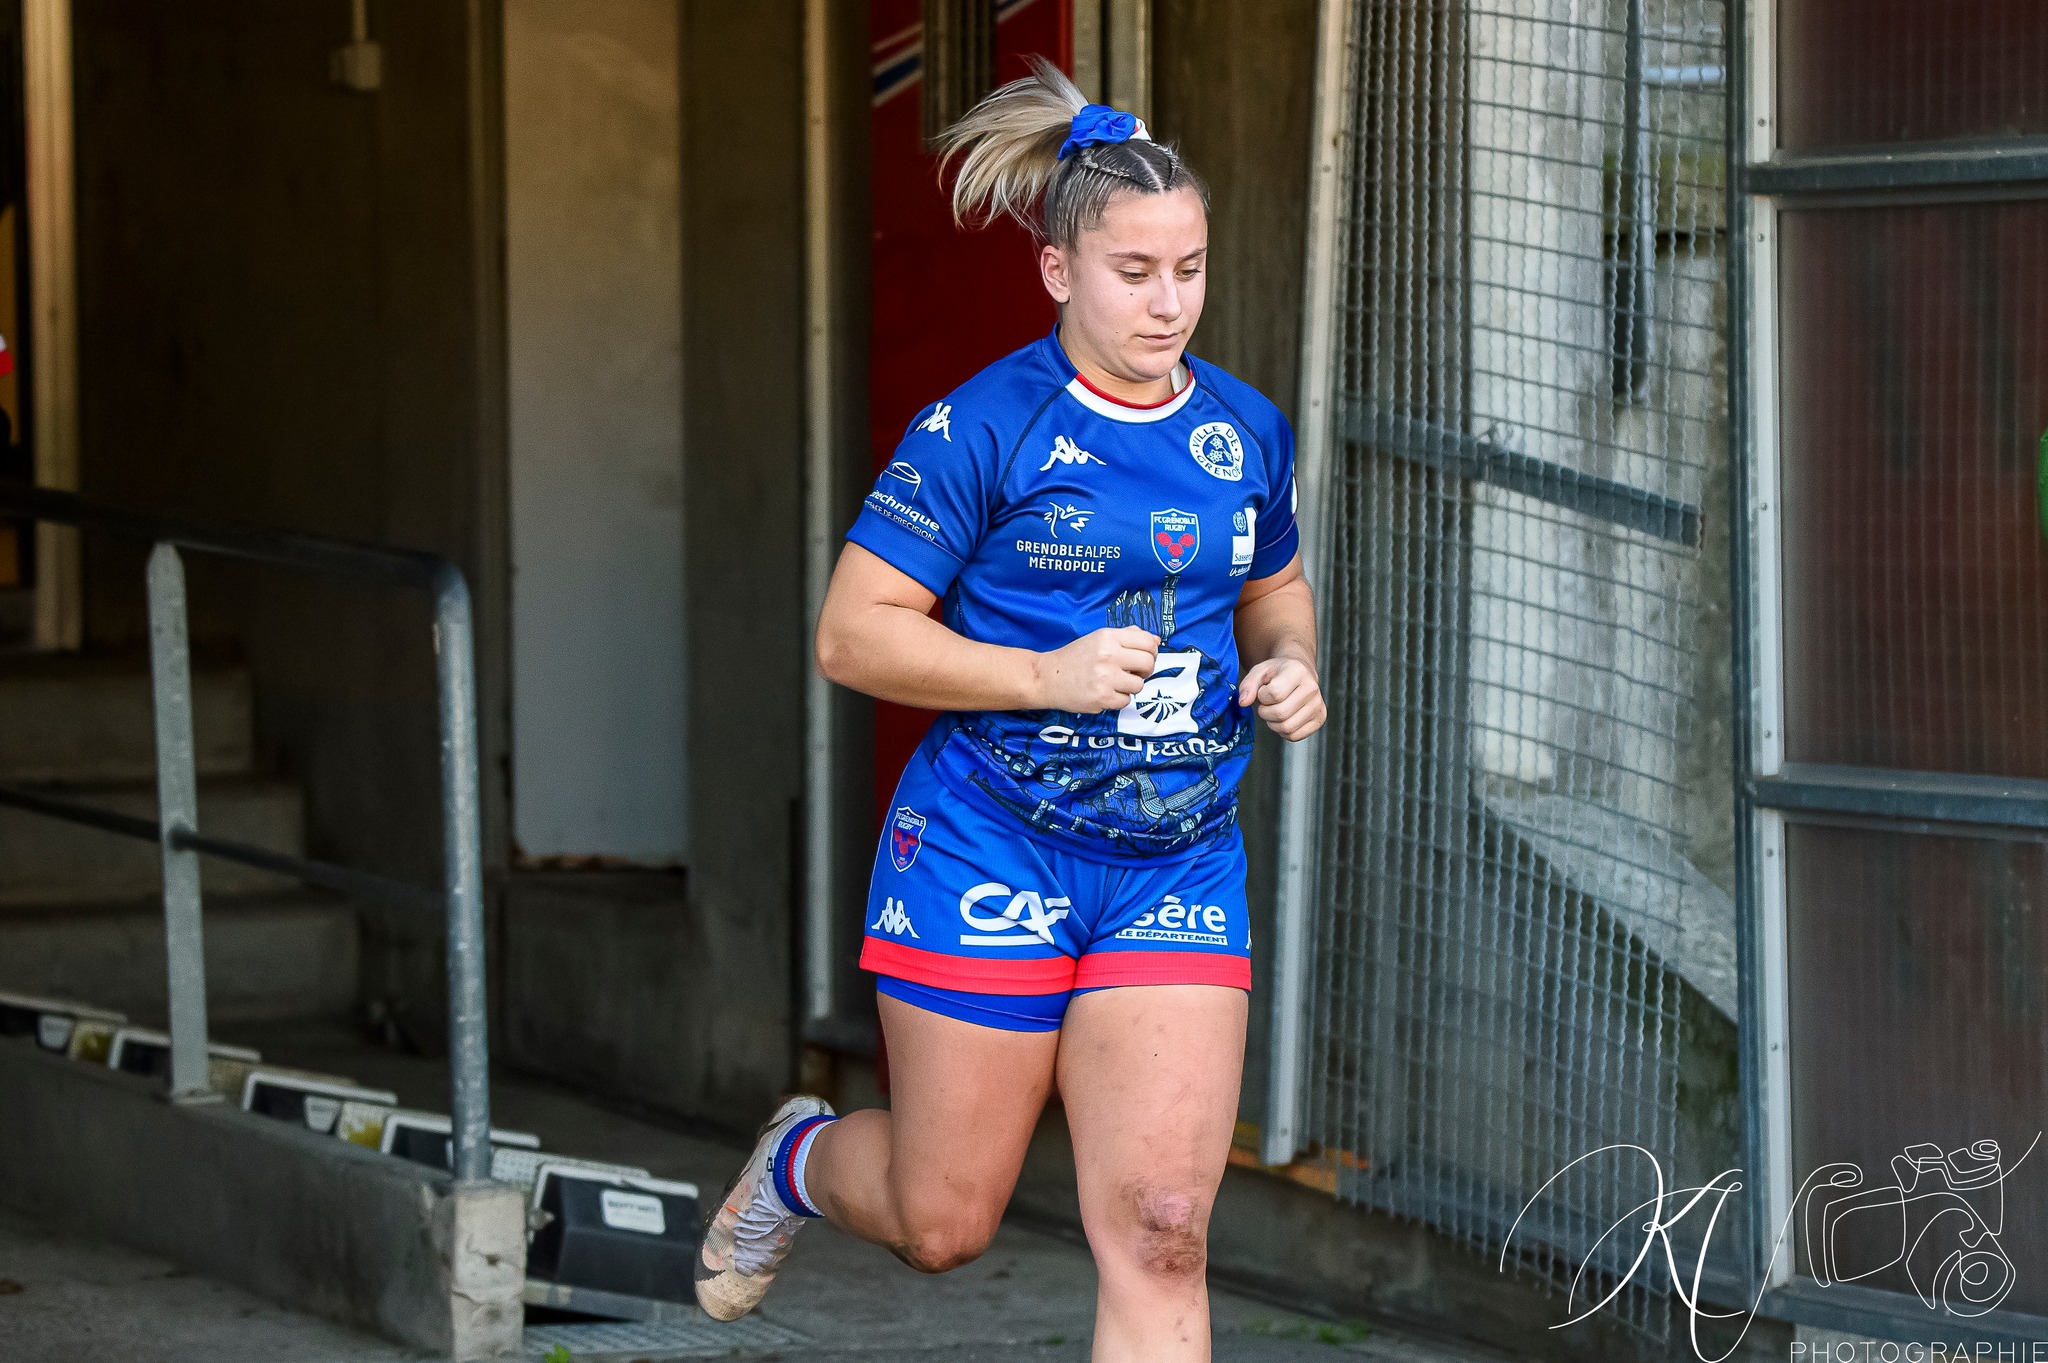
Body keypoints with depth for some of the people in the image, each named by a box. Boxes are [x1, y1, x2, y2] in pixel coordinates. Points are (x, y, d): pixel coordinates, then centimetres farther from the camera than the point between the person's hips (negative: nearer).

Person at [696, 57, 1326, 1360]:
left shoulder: (1248, 432, 6)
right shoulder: (983, 427, -10)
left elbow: (1277, 586, 24)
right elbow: (853, 633, -11)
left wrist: (1288, 664, 1)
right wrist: (1048, 677, -22)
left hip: (1178, 862, 4)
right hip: (990, 851, -4)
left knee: (1161, 1228, -8)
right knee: (942, 1224, 8)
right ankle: (805, 1158, 44)